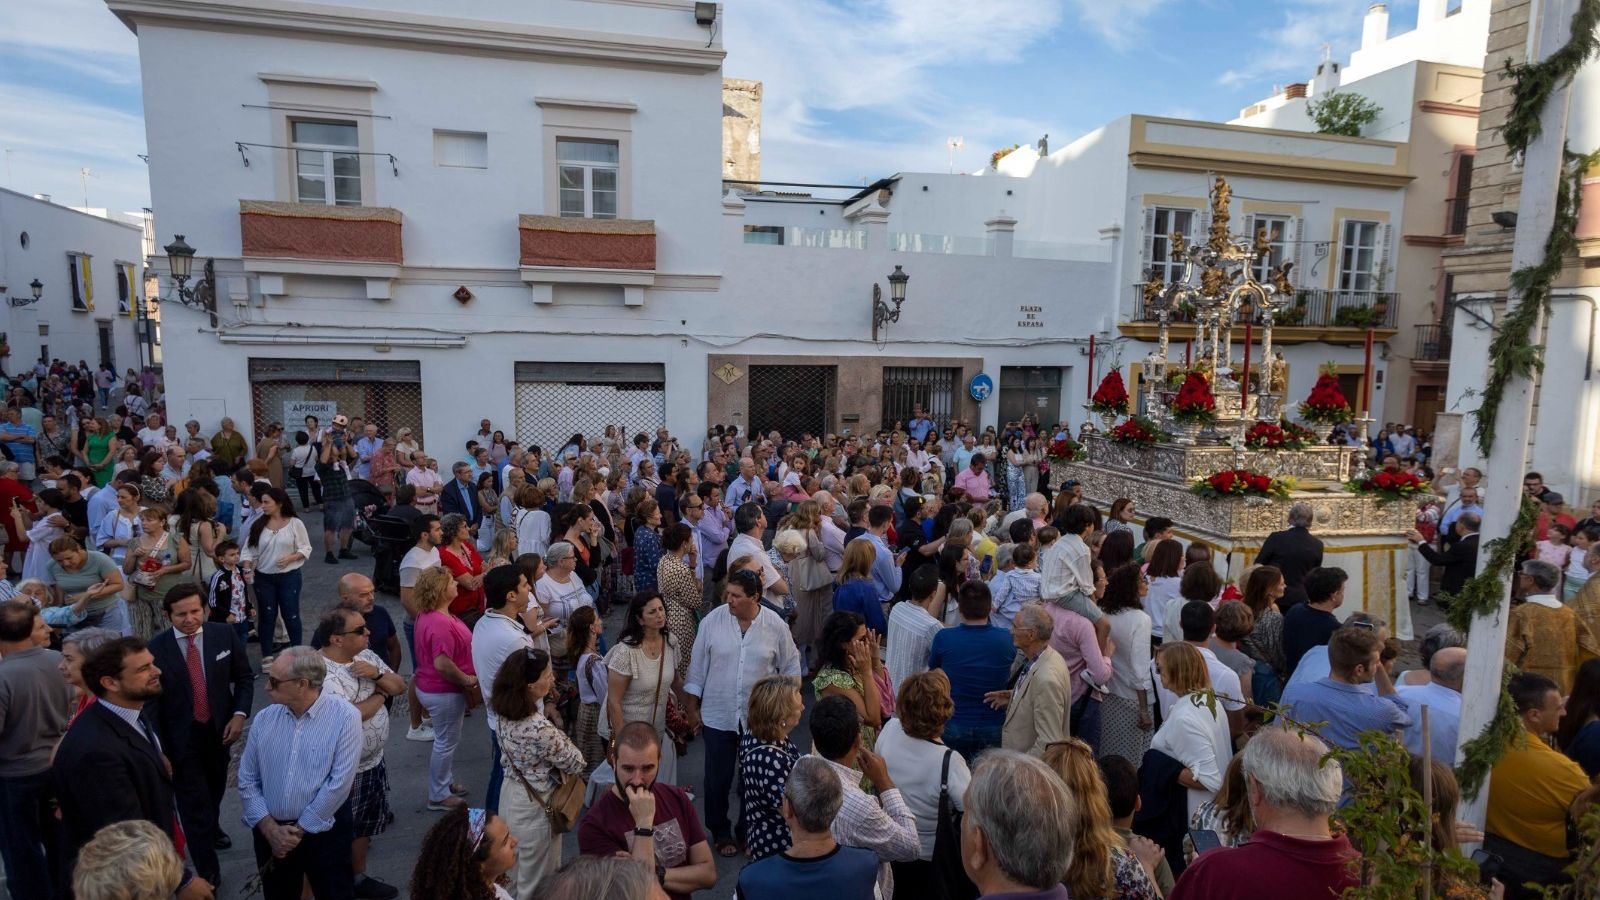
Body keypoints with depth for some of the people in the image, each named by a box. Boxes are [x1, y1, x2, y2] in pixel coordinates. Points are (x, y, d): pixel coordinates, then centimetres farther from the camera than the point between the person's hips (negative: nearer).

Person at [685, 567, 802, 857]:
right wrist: (693, 707, 2)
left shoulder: (776, 626, -10)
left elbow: (791, 667, 3)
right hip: (717, 716, 0)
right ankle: (720, 833, 35)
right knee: (718, 779, 12)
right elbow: (697, 665, -1)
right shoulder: (713, 621, -10)